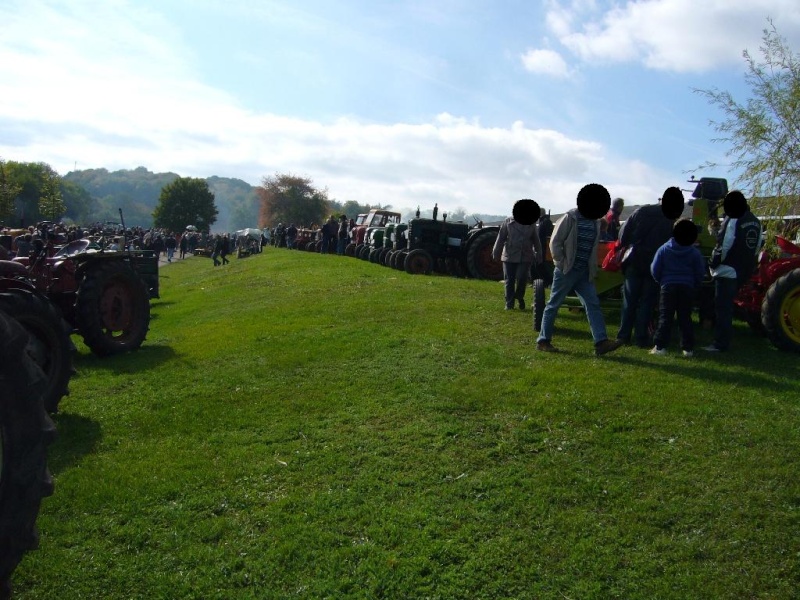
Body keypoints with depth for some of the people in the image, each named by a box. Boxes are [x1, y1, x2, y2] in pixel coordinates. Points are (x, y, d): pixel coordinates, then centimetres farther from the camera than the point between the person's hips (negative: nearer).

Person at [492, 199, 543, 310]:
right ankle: (509, 303, 14)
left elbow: (536, 241, 13)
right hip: (509, 256, -1)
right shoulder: (508, 222, 1)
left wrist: (538, 255, 12)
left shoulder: (532, 224, 7)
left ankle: (520, 297, 19)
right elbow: (501, 238, 1)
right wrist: (496, 253, -1)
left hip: (525, 257, 1)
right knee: (509, 280, 3)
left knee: (522, 278, -9)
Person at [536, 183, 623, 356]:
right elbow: (555, 242, -12)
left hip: (584, 273, 7)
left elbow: (593, 248, 18)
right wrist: (562, 264, -13)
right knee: (554, 304, 2)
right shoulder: (570, 218, -11)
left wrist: (593, 269, 10)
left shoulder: (595, 222, 10)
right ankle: (543, 340, 10)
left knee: (593, 304, -1)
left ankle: (601, 342, -2)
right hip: (566, 271, -7)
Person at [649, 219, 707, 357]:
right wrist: (694, 286, 17)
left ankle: (660, 347, -4)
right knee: (685, 318, 7)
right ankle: (688, 348, 8)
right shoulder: (695, 253, -1)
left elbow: (655, 270, -1)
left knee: (665, 317, 1)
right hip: (688, 288, 1)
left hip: (668, 287, -1)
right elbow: (700, 273, 3)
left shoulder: (663, 249, -3)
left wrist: (661, 281, 15)